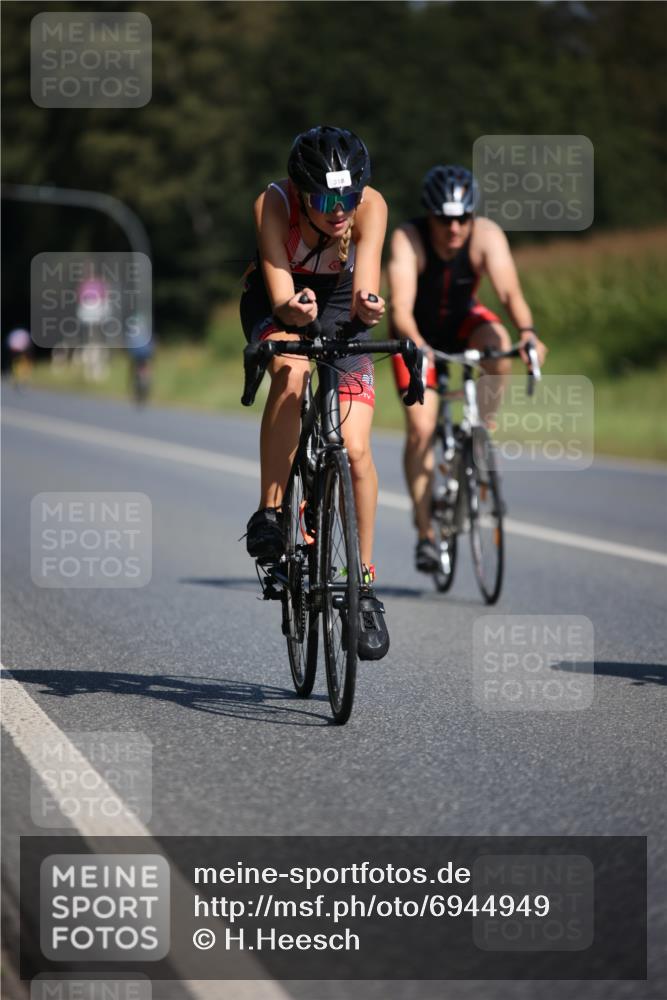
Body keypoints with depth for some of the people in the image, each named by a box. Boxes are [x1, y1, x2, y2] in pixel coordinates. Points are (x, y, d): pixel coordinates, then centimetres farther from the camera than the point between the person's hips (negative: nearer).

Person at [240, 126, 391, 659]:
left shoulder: (372, 206, -30)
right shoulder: (274, 204, -31)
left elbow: (364, 288, -39)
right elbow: (280, 294, -37)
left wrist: (367, 309, -62)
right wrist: (293, 311, -59)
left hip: (338, 301, 1)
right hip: (278, 300, -1)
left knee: (356, 451, -12)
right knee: (292, 371, -36)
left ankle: (365, 584, 1)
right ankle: (269, 513, -24)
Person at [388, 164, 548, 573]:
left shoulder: (487, 235, -27)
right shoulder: (408, 240, -31)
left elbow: (510, 291, -40)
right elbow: (401, 306, -41)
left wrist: (528, 331, -59)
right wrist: (417, 345, -60)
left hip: (463, 321, 1)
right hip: (419, 333, -1)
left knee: (499, 343, -34)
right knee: (421, 428, -14)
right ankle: (425, 533, -3)